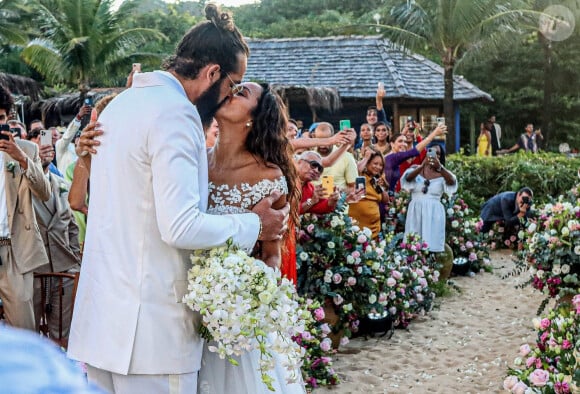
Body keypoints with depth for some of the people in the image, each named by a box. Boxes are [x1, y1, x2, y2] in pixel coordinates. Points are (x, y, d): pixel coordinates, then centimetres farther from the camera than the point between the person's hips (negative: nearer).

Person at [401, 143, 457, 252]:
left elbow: (452, 182, -16)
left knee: (432, 246, -7)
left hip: (434, 213, -1)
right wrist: (423, 165, -30)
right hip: (416, 211, 1)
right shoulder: (415, 169, 8)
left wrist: (440, 167, -33)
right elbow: (408, 178, -14)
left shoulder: (442, 174, 6)